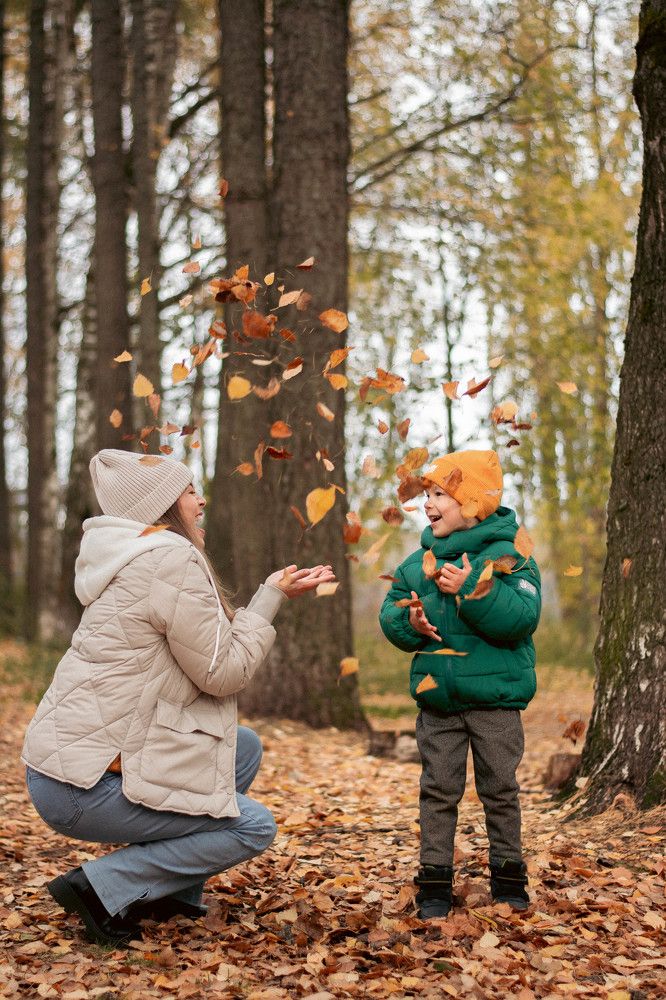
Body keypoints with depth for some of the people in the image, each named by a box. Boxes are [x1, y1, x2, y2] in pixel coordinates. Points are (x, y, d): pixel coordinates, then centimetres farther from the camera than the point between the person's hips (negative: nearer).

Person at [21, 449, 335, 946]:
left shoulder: (139, 556, 15)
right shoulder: (171, 559, -15)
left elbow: (208, 648, 16)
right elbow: (223, 672, -13)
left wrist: (281, 590, 17)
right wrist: (272, 597, -3)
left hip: (71, 751, 10)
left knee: (246, 747, 17)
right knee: (254, 827, -1)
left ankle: (173, 889, 17)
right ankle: (102, 887, -5)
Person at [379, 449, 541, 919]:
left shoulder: (507, 556, -8)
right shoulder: (419, 562, 7)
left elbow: (521, 619, -20)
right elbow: (390, 612, 7)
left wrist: (471, 589, -27)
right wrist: (409, 622, -15)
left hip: (495, 699, -4)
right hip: (438, 699, 4)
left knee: (501, 791, 7)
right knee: (439, 791, 8)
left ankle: (509, 876, 22)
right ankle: (435, 883, 15)